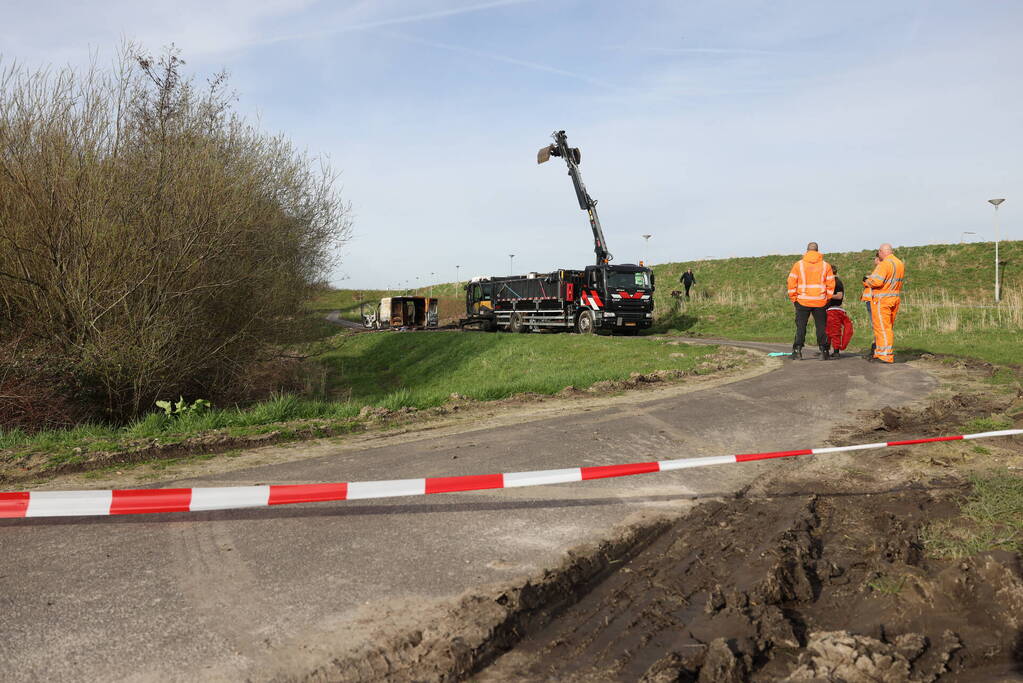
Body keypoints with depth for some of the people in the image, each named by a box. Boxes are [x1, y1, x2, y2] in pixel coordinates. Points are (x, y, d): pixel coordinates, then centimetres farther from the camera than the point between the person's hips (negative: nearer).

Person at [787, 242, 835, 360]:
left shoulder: (798, 264, 0)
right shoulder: (825, 265, 4)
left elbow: (792, 283, -1)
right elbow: (831, 284, 4)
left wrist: (793, 299, 7)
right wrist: (827, 298, 13)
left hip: (803, 302, -1)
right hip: (820, 302, 1)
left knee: (800, 327, 3)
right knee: (821, 327, 7)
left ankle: (797, 352, -2)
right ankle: (823, 352, 8)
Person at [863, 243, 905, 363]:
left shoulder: (885, 264, -16)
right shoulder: (900, 264, 13)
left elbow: (876, 281, -24)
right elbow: (901, 281, 15)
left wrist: (866, 281, -4)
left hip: (882, 299, -9)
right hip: (896, 298, 9)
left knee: (883, 327, -5)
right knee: (887, 327, 15)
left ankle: (887, 356, -5)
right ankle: (879, 353, 21)